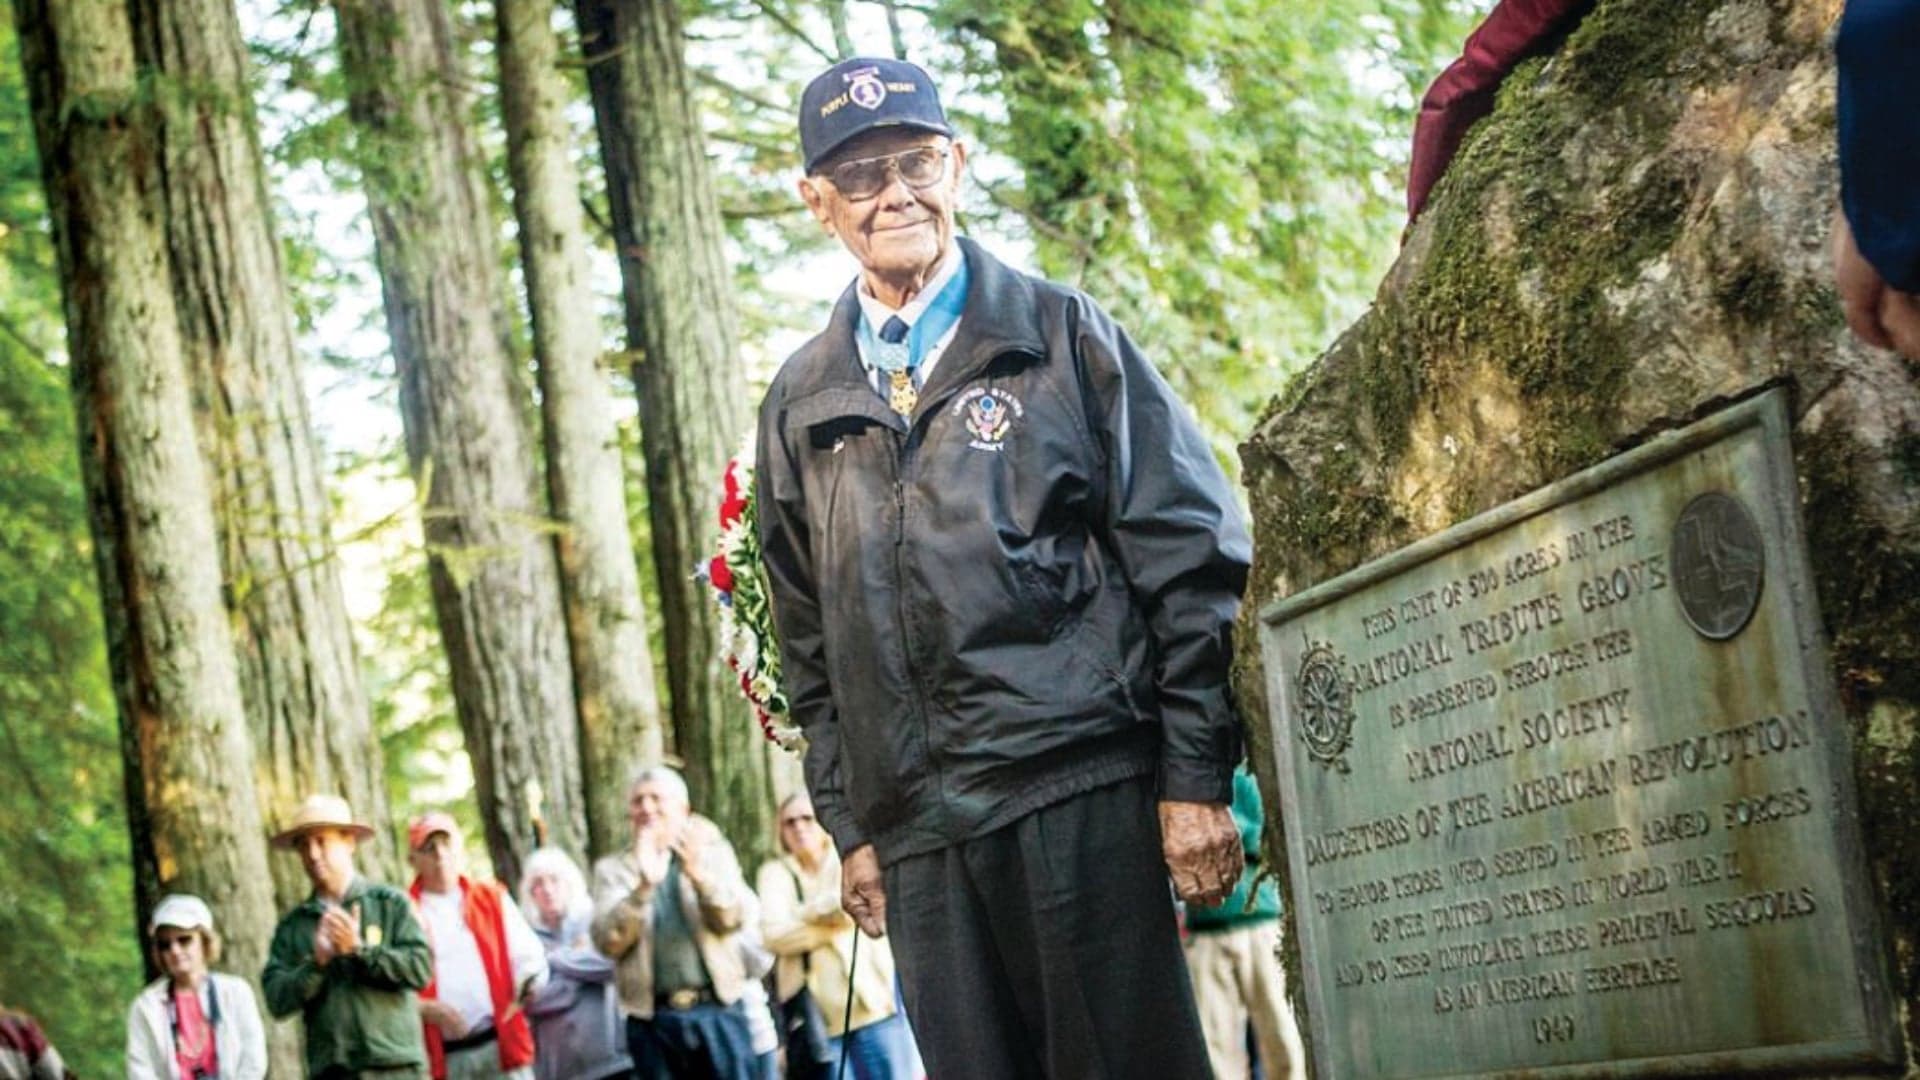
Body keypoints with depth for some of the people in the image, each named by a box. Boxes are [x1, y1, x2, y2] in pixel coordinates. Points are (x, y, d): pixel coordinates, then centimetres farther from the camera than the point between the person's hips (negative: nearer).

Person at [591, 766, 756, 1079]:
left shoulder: (713, 853, 9)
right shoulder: (613, 868, 7)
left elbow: (731, 918, -7)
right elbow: (608, 941, -7)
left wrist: (699, 874, -26)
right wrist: (643, 887, -22)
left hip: (718, 1010, 0)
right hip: (653, 1019, 0)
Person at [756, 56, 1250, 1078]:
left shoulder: (1061, 334, 6)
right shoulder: (799, 405, 16)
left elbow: (1191, 559, 1)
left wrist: (1196, 777, -6)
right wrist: (847, 825, 13)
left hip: (1081, 790, -3)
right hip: (914, 829, 4)